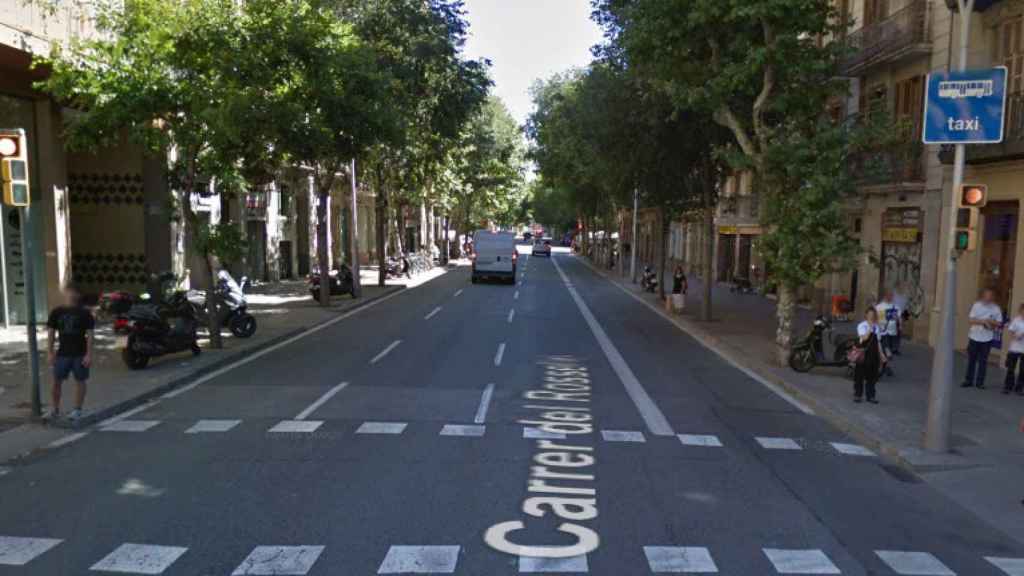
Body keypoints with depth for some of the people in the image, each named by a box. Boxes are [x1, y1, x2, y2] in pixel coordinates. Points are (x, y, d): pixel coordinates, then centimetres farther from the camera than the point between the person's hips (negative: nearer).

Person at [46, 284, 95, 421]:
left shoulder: (84, 313, -2)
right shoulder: (57, 312, 4)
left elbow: (89, 334, -4)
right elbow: (51, 333, 7)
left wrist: (89, 354, -10)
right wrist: (50, 352, 0)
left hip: (80, 354, -2)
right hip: (62, 353, 2)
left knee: (80, 381, 5)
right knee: (56, 381, 4)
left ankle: (77, 410, 14)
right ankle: (55, 410, 18)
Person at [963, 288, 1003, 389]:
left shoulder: (996, 308, -1)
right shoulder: (977, 305, -2)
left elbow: (999, 323, 2)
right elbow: (970, 319, -7)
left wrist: (991, 321, -17)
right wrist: (983, 321, -21)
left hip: (987, 338, 0)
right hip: (974, 337, 0)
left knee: (983, 361, 4)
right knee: (971, 360, 6)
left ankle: (980, 382, 11)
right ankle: (968, 380, 13)